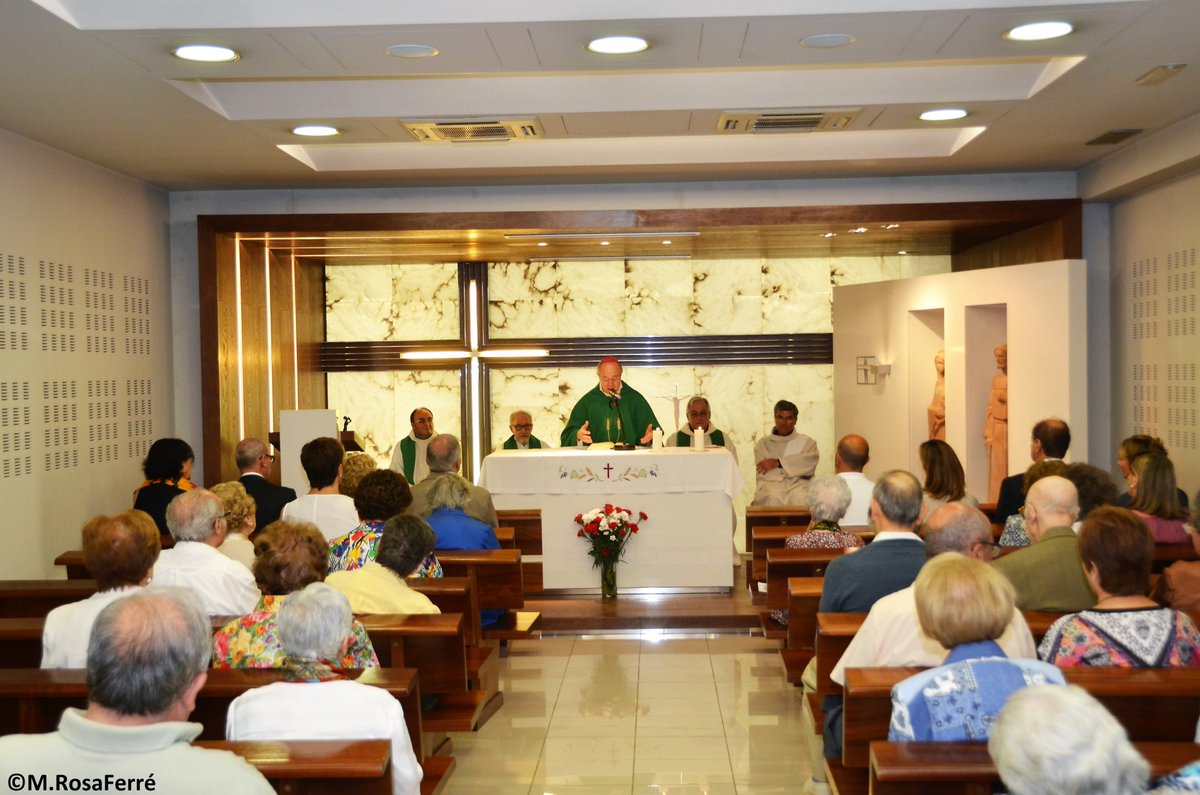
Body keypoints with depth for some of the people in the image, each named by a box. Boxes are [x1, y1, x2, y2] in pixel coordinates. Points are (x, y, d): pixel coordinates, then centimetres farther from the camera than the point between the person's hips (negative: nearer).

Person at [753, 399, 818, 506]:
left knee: (801, 498, -35)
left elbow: (812, 459, -4)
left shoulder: (806, 441, 20)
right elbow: (764, 473, 2)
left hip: (798, 485, 0)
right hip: (772, 484, 0)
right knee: (773, 499, -36)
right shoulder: (763, 443, 19)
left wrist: (778, 463, -6)